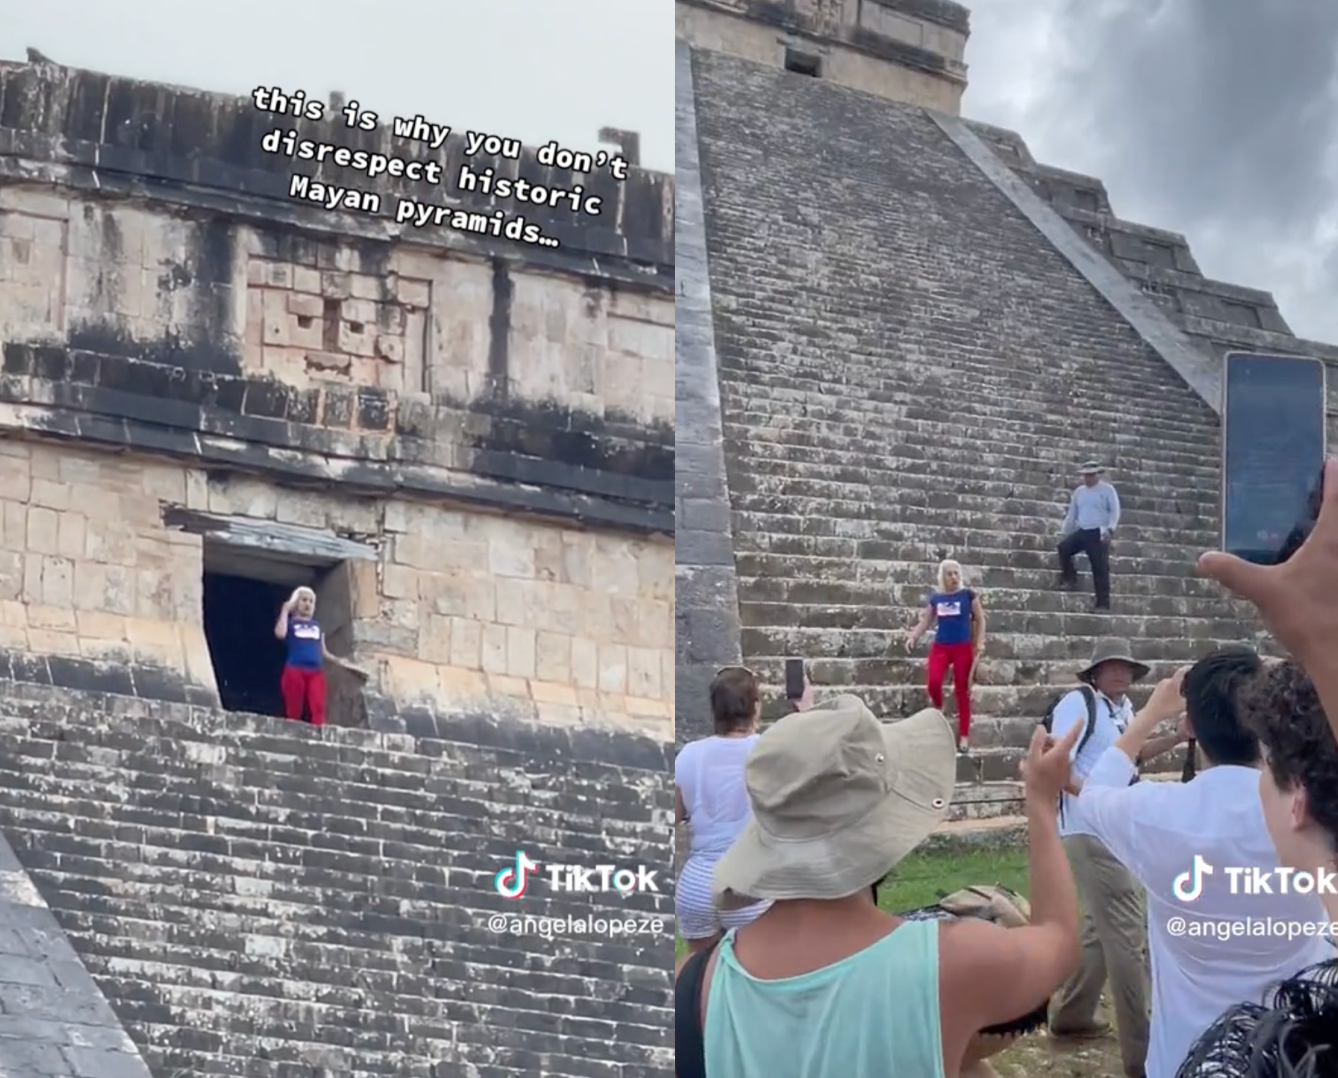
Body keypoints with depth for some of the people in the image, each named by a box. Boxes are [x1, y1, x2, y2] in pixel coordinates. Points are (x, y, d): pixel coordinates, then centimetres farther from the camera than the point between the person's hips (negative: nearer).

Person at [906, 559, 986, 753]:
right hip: (940, 647, 2)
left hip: (963, 647, -2)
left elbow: (980, 620, 4)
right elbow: (925, 621, 12)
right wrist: (913, 637, -3)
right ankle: (937, 708, 16)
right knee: (933, 682, -19)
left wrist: (979, 643, -5)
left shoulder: (968, 595, 0)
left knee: (962, 690, 1)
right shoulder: (935, 598, 7)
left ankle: (964, 736, 5)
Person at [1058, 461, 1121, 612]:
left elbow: (1115, 512, -6)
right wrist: (1064, 532, 16)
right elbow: (1071, 514, 21)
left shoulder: (1107, 490, 0)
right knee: (1063, 547, -17)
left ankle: (1103, 603, -4)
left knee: (1100, 568, -6)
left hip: (1098, 534, -5)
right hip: (1082, 531, 5)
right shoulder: (1079, 492, 16)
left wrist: (1110, 530, -19)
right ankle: (1069, 580, -2)